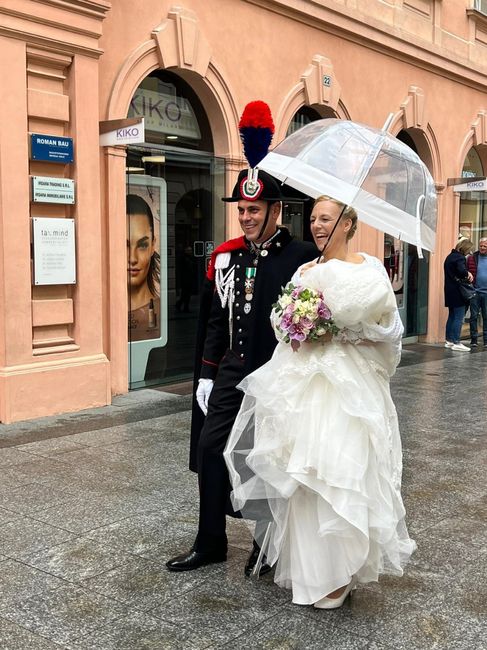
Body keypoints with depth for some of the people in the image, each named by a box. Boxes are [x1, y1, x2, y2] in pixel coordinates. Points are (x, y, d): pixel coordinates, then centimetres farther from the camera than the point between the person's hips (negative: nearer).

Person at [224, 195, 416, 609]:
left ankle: (338, 573, 13)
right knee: (301, 475, 7)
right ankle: (306, 566, 24)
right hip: (301, 383, 5)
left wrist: (337, 334, -13)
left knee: (338, 474, -4)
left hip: (347, 387, -5)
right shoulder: (306, 271, 14)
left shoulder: (368, 270, -3)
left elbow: (386, 333, -8)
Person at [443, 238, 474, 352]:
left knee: (452, 316, 16)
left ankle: (449, 340, 20)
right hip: (457, 292, -9)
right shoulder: (459, 257, -15)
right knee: (459, 318, -6)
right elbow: (461, 270, -31)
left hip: (450, 291, 9)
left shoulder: (450, 256, 14)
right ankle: (456, 343, -7)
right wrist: (468, 273, -11)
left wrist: (465, 274, 7)